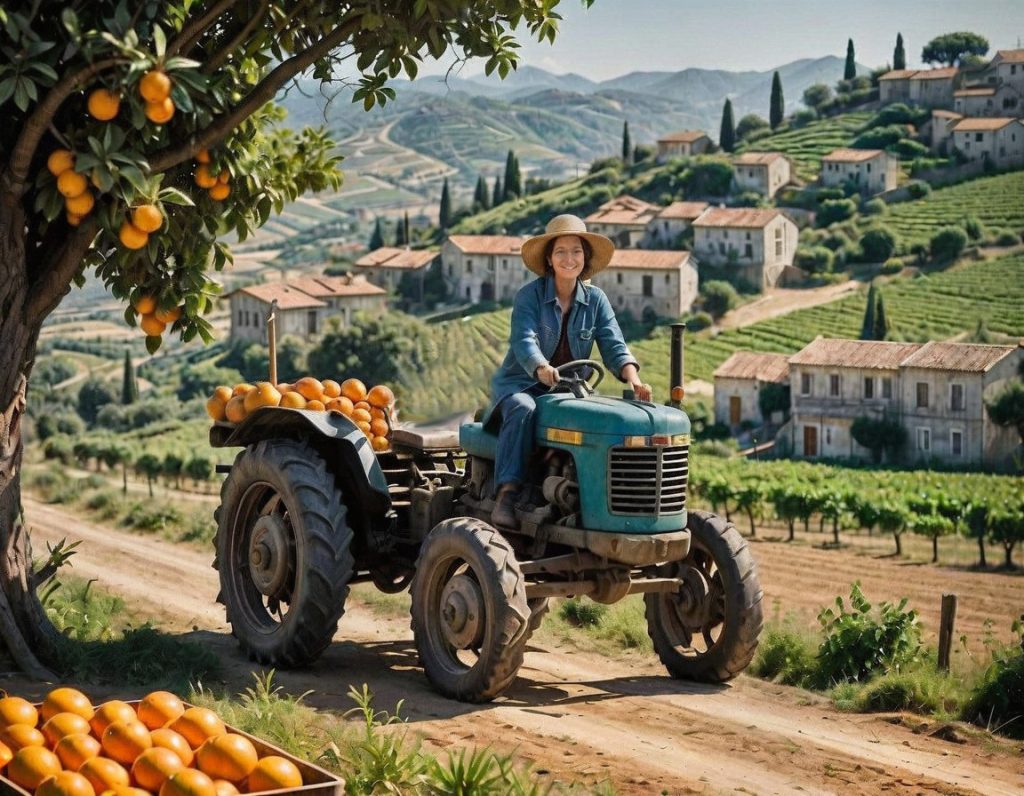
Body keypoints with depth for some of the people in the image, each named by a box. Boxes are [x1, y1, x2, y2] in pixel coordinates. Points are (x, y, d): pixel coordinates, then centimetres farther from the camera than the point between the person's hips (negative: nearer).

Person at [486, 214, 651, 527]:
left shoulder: (595, 299, 4)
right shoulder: (530, 295, -8)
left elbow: (614, 346, -6)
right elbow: (523, 340, -24)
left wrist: (633, 378, -27)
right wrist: (543, 370, -46)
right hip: (520, 384, -3)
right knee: (523, 409, -37)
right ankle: (508, 491, -39)